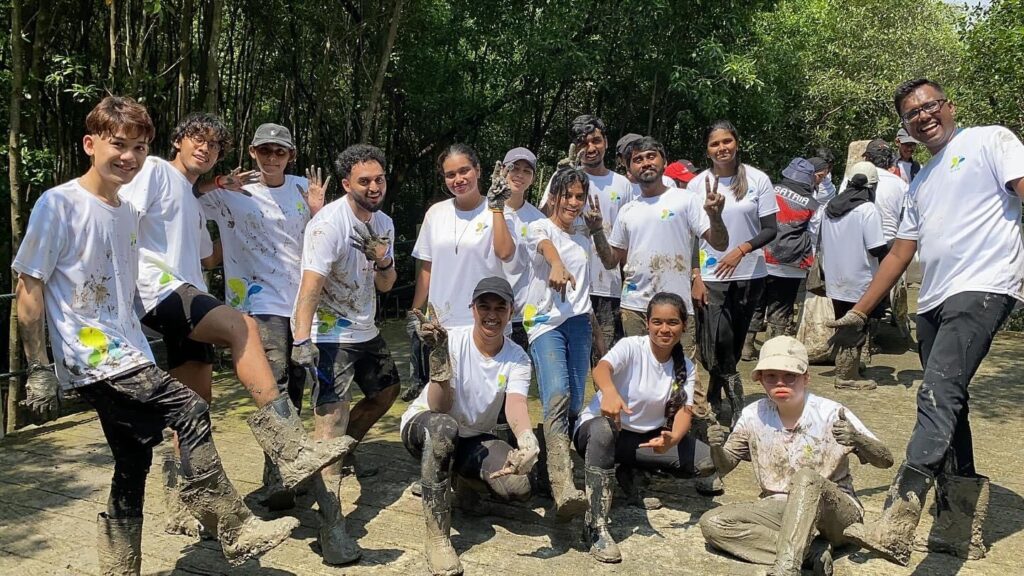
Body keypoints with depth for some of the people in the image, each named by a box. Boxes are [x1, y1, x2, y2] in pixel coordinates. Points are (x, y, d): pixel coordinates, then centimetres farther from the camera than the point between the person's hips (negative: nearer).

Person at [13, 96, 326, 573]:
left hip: (127, 358, 8)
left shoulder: (128, 213, 13)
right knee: (190, 412, -18)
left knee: (134, 463, 9)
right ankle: (234, 529, -10)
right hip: (91, 358, -7)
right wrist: (38, 371, -10)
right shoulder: (59, 204, -8)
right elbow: (28, 289, -8)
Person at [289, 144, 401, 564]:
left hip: (366, 330, 9)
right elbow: (311, 284, -29)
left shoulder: (383, 223, 5)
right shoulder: (330, 223, -19)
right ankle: (331, 525, -15)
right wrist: (302, 340, -39)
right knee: (332, 420, -14)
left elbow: (385, 286, 8)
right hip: (331, 335, -8)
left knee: (387, 390, 23)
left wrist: (383, 260, -14)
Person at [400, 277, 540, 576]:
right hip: (424, 426, -3)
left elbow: (516, 405, -31)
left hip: (475, 438, 3)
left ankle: (464, 479, 13)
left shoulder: (517, 358, -11)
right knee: (443, 427, -41)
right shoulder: (452, 340, -20)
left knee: (518, 487, -24)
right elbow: (440, 408, -27)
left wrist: (527, 440, -54)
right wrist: (439, 353, -42)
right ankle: (437, 536, -30)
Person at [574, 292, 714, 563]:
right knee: (605, 428, -42)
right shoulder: (631, 346, -16)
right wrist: (610, 392, -62)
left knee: (706, 462, -14)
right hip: (597, 428, -5)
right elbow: (601, 369, -37)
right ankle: (596, 527, -35)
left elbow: (684, 410, -15)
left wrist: (673, 438, -39)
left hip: (646, 437, 5)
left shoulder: (686, 368, -2)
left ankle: (629, 473, 8)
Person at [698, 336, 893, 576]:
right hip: (780, 509, 4)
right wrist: (717, 447, -17)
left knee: (806, 477, -36)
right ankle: (809, 551, -22)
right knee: (711, 523, -19)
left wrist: (857, 440, -35)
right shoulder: (753, 416, -3)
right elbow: (724, 466, 7)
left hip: (836, 512, -4)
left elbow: (886, 461, -13)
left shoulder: (831, 414, -13)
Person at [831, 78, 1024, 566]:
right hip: (933, 302, 9)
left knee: (937, 398, -22)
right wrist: (858, 313, 23)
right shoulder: (920, 183, 25)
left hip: (981, 289, -8)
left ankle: (895, 529, -32)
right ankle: (961, 530, 18)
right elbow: (899, 254, 26)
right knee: (947, 407, 10)